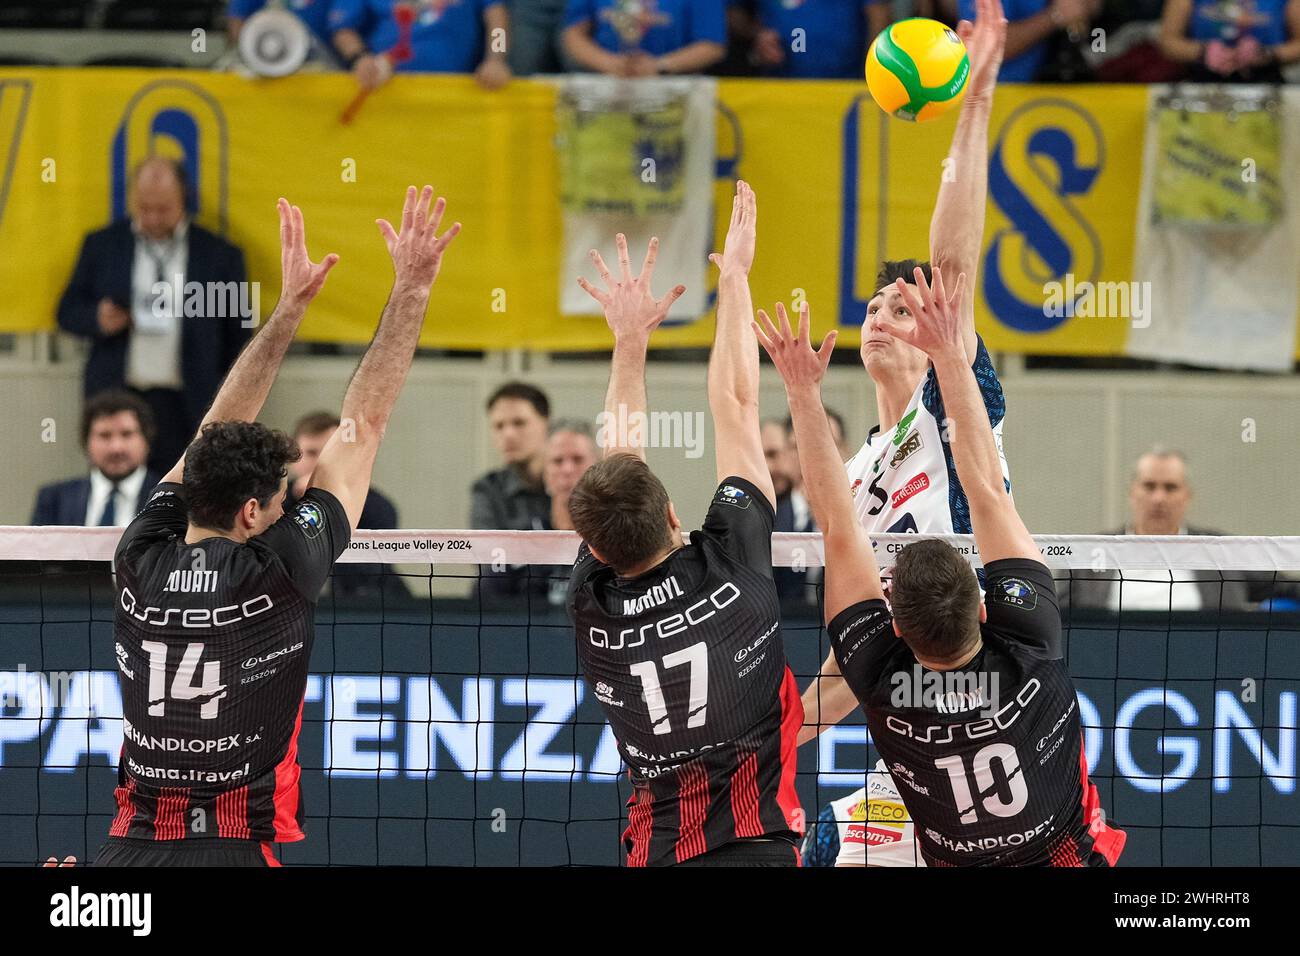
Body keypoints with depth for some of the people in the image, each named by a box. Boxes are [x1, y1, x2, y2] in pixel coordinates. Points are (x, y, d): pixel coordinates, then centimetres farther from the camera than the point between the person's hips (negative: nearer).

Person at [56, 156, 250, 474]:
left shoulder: (220, 255, 4)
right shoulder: (102, 246, 9)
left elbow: (237, 337, 8)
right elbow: (69, 312, 13)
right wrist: (98, 320, -11)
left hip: (185, 409, -1)